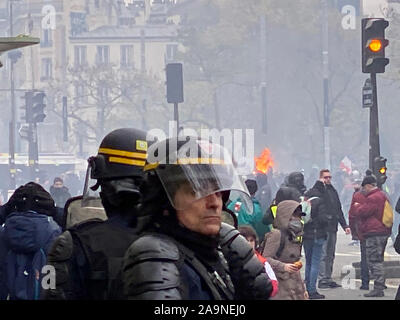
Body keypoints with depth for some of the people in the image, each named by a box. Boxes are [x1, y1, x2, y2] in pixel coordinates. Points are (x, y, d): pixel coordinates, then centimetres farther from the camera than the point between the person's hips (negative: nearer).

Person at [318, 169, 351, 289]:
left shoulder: (333, 191, 19)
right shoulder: (319, 189, -3)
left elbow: (339, 210, 23)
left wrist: (344, 225, 19)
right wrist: (320, 183, -17)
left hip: (333, 227, 7)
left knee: (331, 255, 9)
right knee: (323, 254, -8)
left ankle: (328, 279, 14)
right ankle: (322, 280, -7)